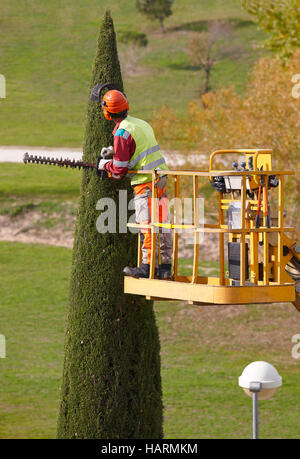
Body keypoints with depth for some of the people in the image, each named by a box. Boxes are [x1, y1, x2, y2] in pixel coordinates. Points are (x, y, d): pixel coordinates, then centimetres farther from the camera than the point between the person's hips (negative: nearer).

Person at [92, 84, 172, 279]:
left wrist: (105, 165, 9)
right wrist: (115, 151, 22)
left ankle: (148, 265, -7)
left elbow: (119, 169, -11)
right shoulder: (141, 124, 11)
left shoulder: (122, 133, -14)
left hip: (146, 183, -8)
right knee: (162, 224, 9)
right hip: (162, 178, 8)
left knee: (147, 224, -6)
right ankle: (165, 266, 12)